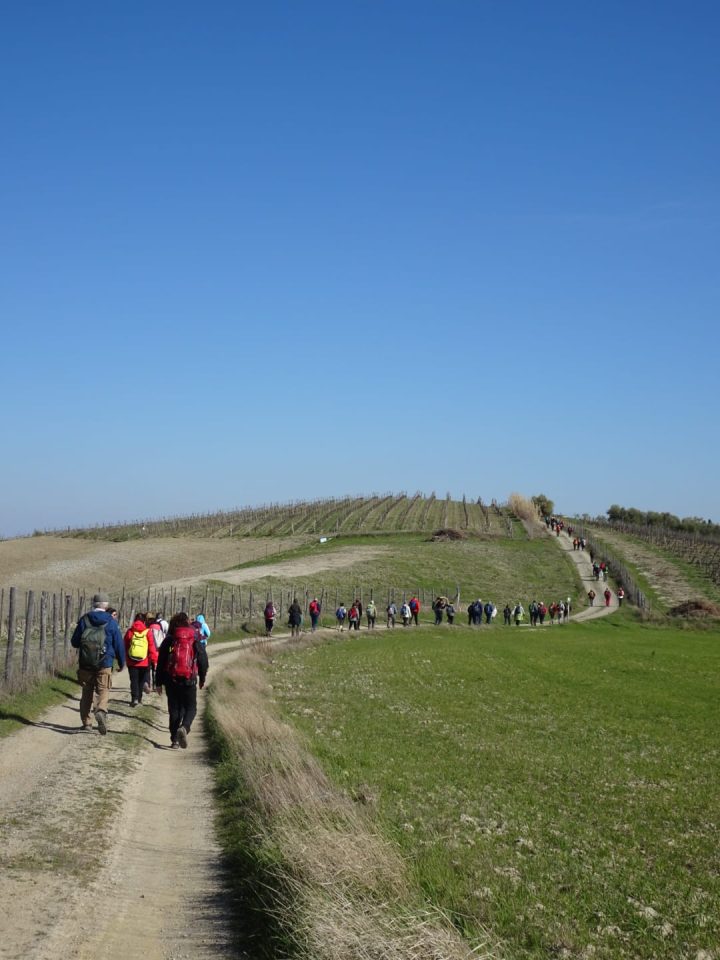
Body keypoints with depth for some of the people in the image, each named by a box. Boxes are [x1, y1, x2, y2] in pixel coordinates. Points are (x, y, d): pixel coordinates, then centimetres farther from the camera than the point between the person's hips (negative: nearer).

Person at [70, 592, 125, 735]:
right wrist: (121, 662, 12)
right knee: (103, 691, 1)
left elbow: (74, 641, 4)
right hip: (104, 664, -2)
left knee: (87, 693, 14)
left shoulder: (84, 620, 1)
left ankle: (86, 722, 16)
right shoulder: (111, 621, -3)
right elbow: (118, 644, 0)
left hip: (85, 664, 2)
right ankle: (101, 711, -27)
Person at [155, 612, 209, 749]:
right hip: (189, 681, -1)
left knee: (174, 710, 11)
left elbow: (161, 662, 3)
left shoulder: (169, 640, 3)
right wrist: (202, 679, 20)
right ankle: (184, 728, -18)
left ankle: (175, 740, 9)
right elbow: (203, 660, 6)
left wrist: (159, 683, 10)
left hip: (171, 680, 1)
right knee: (190, 708, 10)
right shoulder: (196, 640, 3)